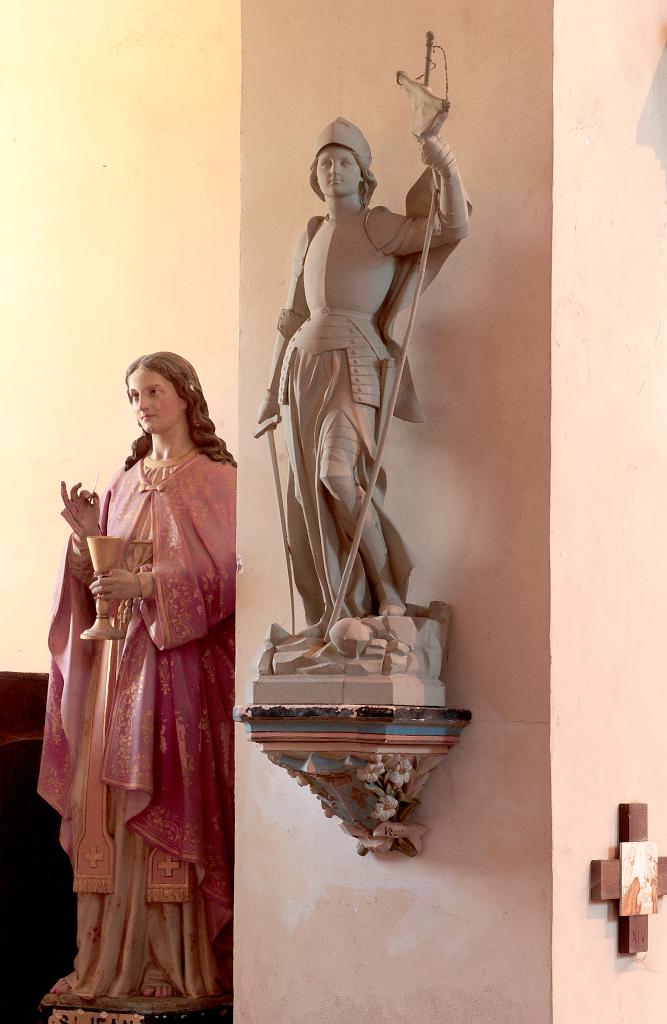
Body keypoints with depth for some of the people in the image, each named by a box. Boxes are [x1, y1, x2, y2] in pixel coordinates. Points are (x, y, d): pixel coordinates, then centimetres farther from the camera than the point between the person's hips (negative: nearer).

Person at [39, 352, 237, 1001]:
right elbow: (101, 581, 17)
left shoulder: (215, 480, 0)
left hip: (182, 662, -5)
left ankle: (183, 965, -4)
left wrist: (146, 585, -20)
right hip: (119, 662, 5)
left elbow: (222, 573, -9)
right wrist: (85, 537, -2)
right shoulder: (124, 484, 17)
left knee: (173, 805, -8)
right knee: (112, 806, 0)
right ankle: (116, 962, 3)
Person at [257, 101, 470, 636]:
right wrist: (274, 390, 19)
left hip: (354, 367, -6)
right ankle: (333, 610, 7)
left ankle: (388, 588, -13)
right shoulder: (311, 237, 17)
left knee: (338, 472, -25)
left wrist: (447, 169, -25)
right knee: (310, 492, 1)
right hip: (305, 367, 6)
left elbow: (452, 230, -13)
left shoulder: (377, 226, 0)